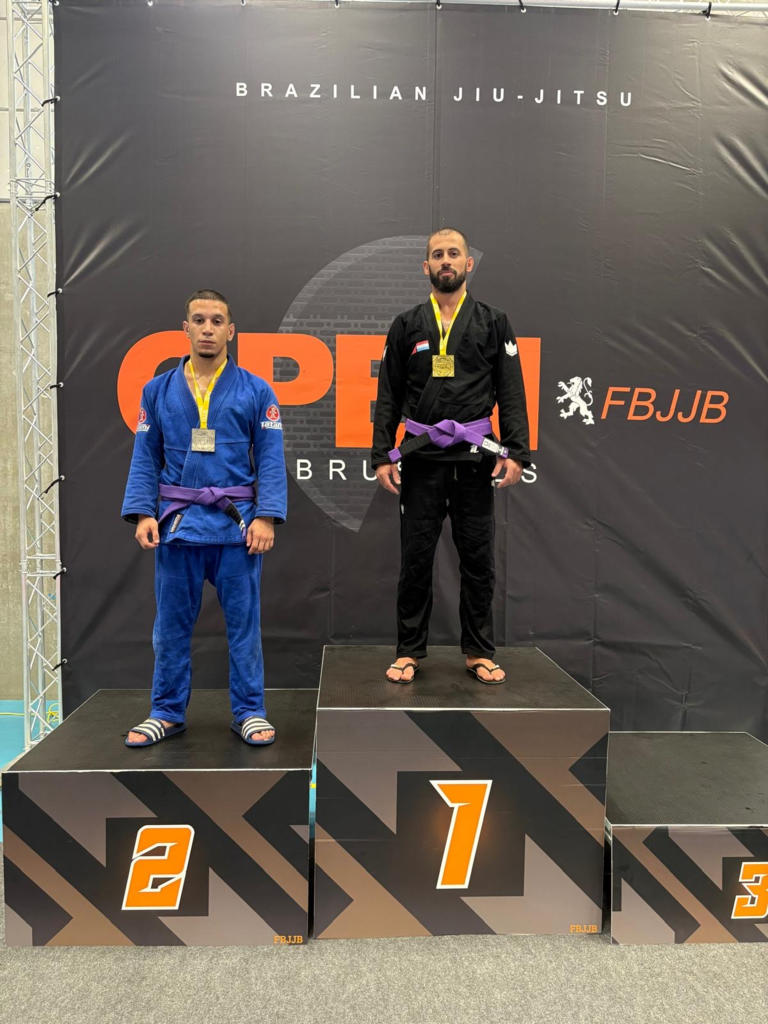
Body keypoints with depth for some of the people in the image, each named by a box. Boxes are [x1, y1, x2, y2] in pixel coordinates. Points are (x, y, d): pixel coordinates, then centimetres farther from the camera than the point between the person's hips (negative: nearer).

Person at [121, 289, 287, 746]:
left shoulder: (256, 391, 2)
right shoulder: (158, 391, 8)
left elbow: (271, 461, -2)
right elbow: (145, 459, 8)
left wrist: (266, 517, -11)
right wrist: (143, 513, -4)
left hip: (237, 523, -2)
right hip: (176, 521, 2)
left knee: (244, 621, 5)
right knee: (172, 623, 11)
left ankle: (249, 712, 20)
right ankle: (167, 712, 26)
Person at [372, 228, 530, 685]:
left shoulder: (493, 322, 7)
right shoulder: (407, 325, 9)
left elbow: (512, 392, 2)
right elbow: (389, 395, 7)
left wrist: (515, 453, -7)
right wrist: (382, 454, -1)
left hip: (474, 458, 0)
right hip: (421, 458, 1)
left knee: (478, 561, 6)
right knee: (415, 560, 5)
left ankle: (480, 652, 20)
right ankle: (410, 651, 18)